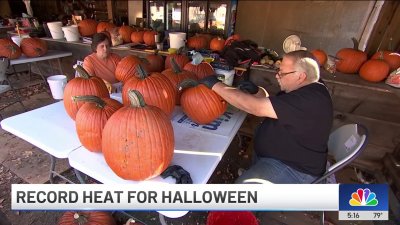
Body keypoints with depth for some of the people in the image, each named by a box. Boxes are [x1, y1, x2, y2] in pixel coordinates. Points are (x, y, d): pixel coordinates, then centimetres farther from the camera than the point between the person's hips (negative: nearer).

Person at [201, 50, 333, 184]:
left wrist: (215, 85, -27)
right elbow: (269, 102, 11)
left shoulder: (309, 100, -30)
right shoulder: (307, 88, 1)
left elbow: (257, 107, -33)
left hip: (294, 168, -10)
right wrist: (256, 91, -11)